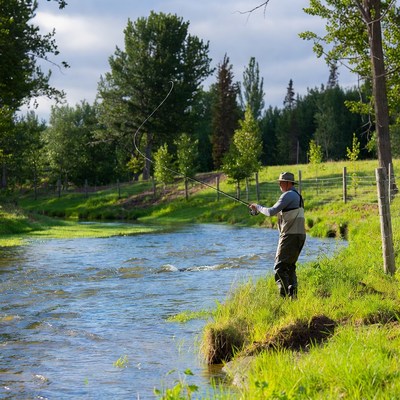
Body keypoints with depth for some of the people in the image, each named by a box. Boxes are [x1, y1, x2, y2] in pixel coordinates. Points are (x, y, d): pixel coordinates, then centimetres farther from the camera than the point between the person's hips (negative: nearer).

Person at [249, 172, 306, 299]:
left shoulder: (288, 195, -12)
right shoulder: (297, 195, 20)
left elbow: (272, 212, -17)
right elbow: (280, 212, 27)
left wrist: (258, 207, -1)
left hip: (290, 236, -10)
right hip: (300, 235, 10)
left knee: (280, 267, -9)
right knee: (290, 266, 16)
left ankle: (284, 296, -15)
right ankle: (293, 295, 12)